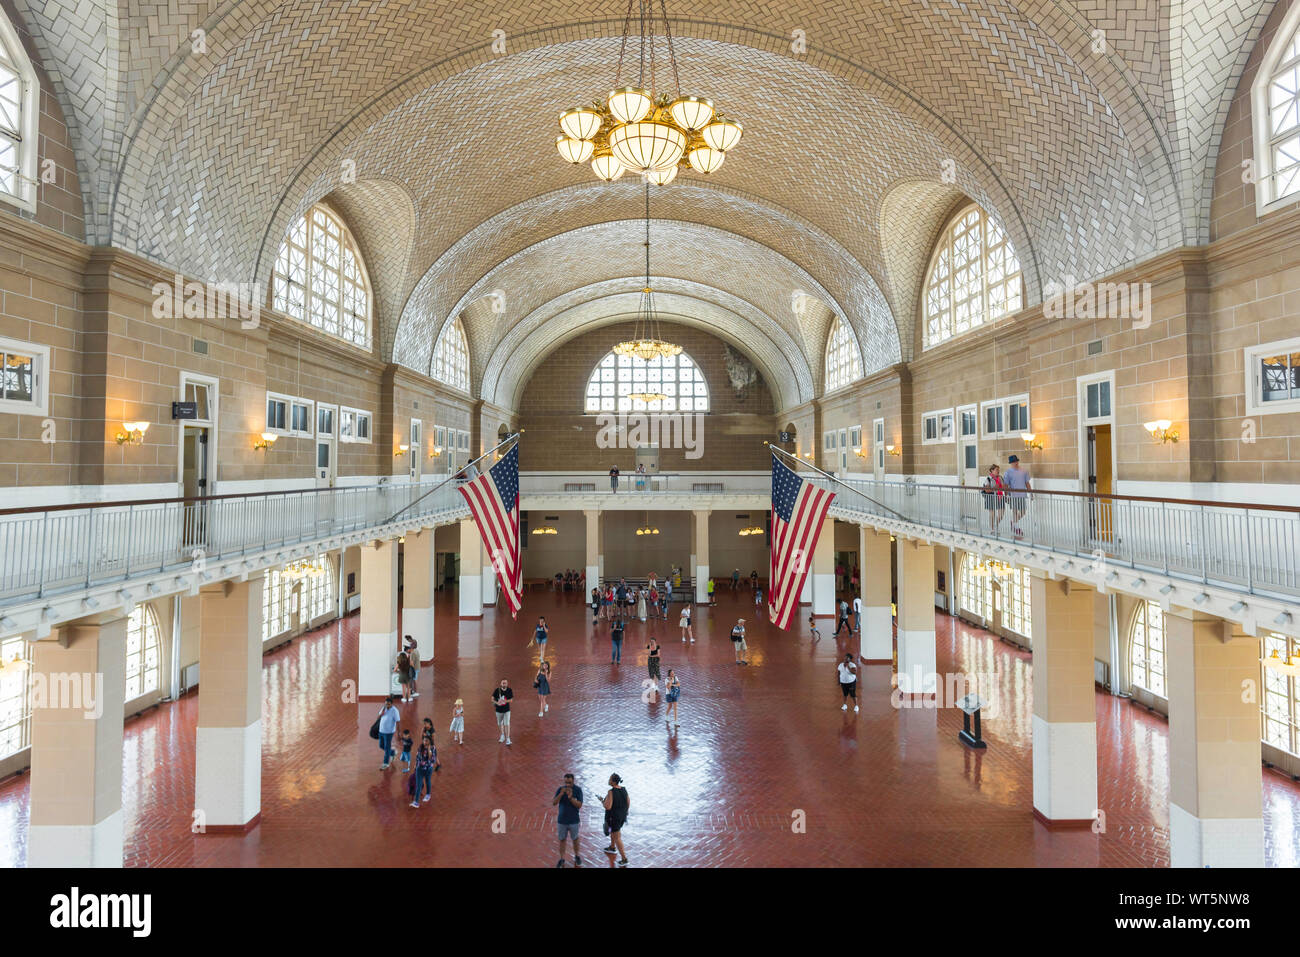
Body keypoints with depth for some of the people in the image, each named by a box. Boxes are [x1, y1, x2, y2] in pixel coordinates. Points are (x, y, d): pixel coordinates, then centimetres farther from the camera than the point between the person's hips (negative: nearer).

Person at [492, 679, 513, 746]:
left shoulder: (510, 690, -11)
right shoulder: (497, 690, -15)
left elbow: (511, 699, -3)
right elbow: (492, 699, -8)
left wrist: (505, 701, -24)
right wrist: (497, 702, -29)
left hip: (507, 710, -1)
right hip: (499, 710, 1)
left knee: (507, 724, -8)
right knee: (500, 724, 17)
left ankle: (507, 739, -2)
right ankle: (502, 736, 40)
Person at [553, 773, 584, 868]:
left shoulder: (578, 790, -15)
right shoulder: (560, 789, -9)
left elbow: (579, 805, -19)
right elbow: (554, 803, -15)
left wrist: (571, 797, -34)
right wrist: (561, 793, -30)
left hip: (574, 820, -1)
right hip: (562, 820, 1)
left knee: (575, 839, 15)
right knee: (562, 839, 12)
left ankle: (576, 856, 37)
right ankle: (562, 859, 28)